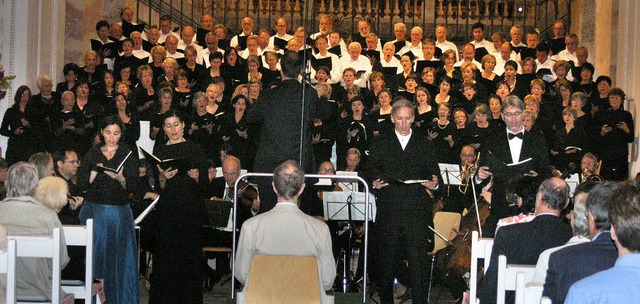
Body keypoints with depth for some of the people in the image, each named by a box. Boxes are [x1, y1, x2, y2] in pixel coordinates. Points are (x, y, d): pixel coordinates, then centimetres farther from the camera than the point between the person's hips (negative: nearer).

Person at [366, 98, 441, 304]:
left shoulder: (425, 146, 15)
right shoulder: (380, 144, 13)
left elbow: (434, 174, 12)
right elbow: (370, 172, 9)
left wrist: (435, 183, -10)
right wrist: (374, 182, -12)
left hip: (418, 212, 0)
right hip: (389, 212, 1)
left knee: (418, 260, -8)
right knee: (387, 260, 7)